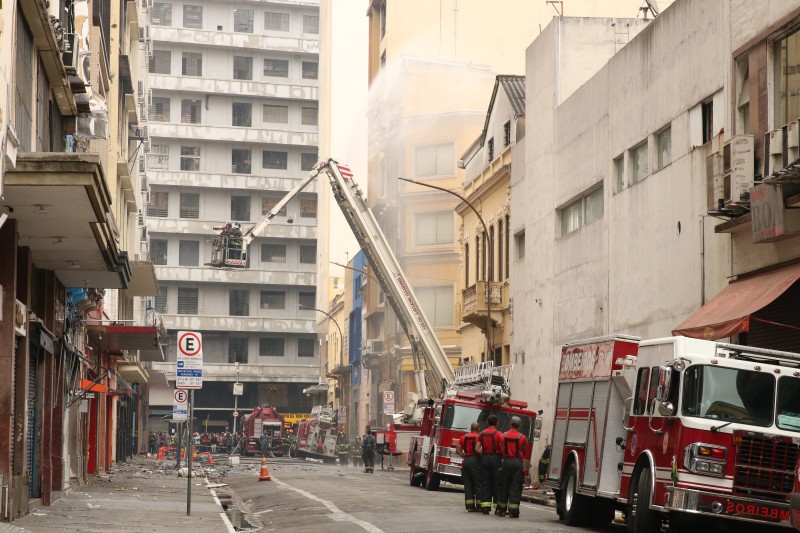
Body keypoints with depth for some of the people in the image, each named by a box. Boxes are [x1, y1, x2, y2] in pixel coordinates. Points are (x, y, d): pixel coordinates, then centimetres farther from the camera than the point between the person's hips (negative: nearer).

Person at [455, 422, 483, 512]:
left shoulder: (464, 437, 11)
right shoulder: (478, 437, -7)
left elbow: (458, 450, 8)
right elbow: (477, 449, -21)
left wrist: (465, 456, 8)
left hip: (466, 461, 5)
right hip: (475, 461, -5)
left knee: (468, 484, 7)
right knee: (478, 484, 0)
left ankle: (470, 506, 5)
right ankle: (479, 506, -1)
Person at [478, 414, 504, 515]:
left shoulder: (482, 434, 7)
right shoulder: (498, 434, -6)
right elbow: (503, 448, -15)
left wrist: (483, 455, 10)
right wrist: (502, 457, 1)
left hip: (485, 458, 3)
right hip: (496, 458, -3)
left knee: (485, 483, 6)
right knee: (496, 483, 1)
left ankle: (485, 507, 2)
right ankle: (498, 507, 1)